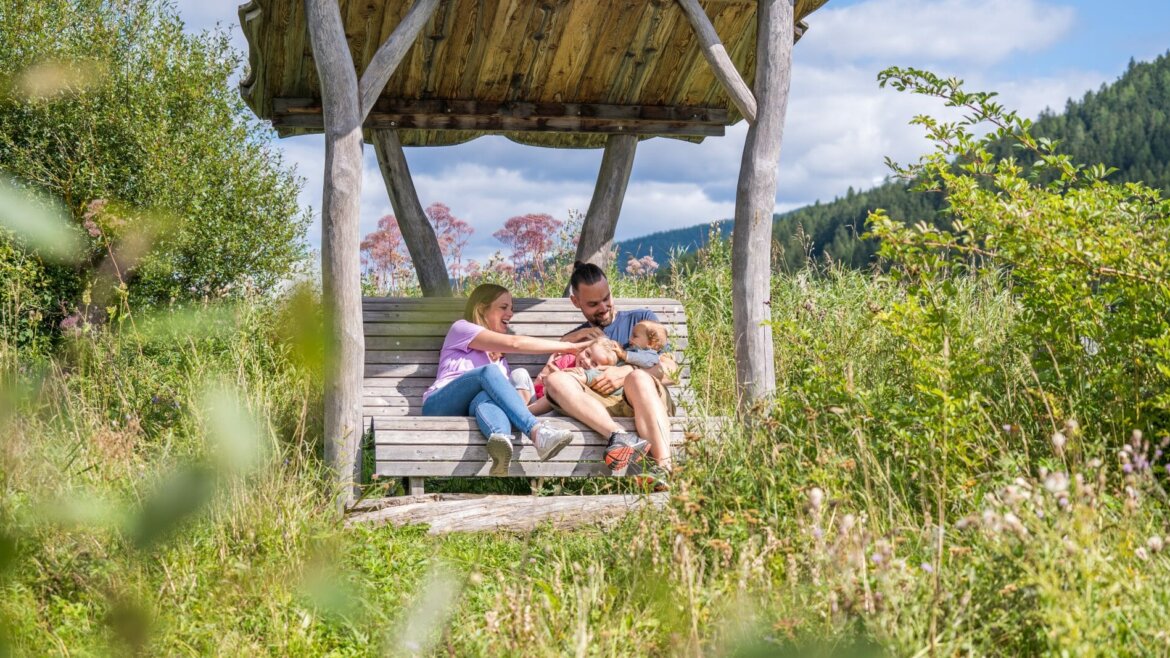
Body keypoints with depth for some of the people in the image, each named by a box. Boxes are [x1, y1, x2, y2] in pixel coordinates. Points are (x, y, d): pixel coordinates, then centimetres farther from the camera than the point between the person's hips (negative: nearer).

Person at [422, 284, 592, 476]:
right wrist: (570, 347, -4)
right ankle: (536, 431, -54)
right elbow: (514, 343, -4)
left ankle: (501, 439, -72)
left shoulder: (499, 355, 31)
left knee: (487, 396, -34)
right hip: (440, 407, -4)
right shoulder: (461, 328, 8)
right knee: (488, 371, -31)